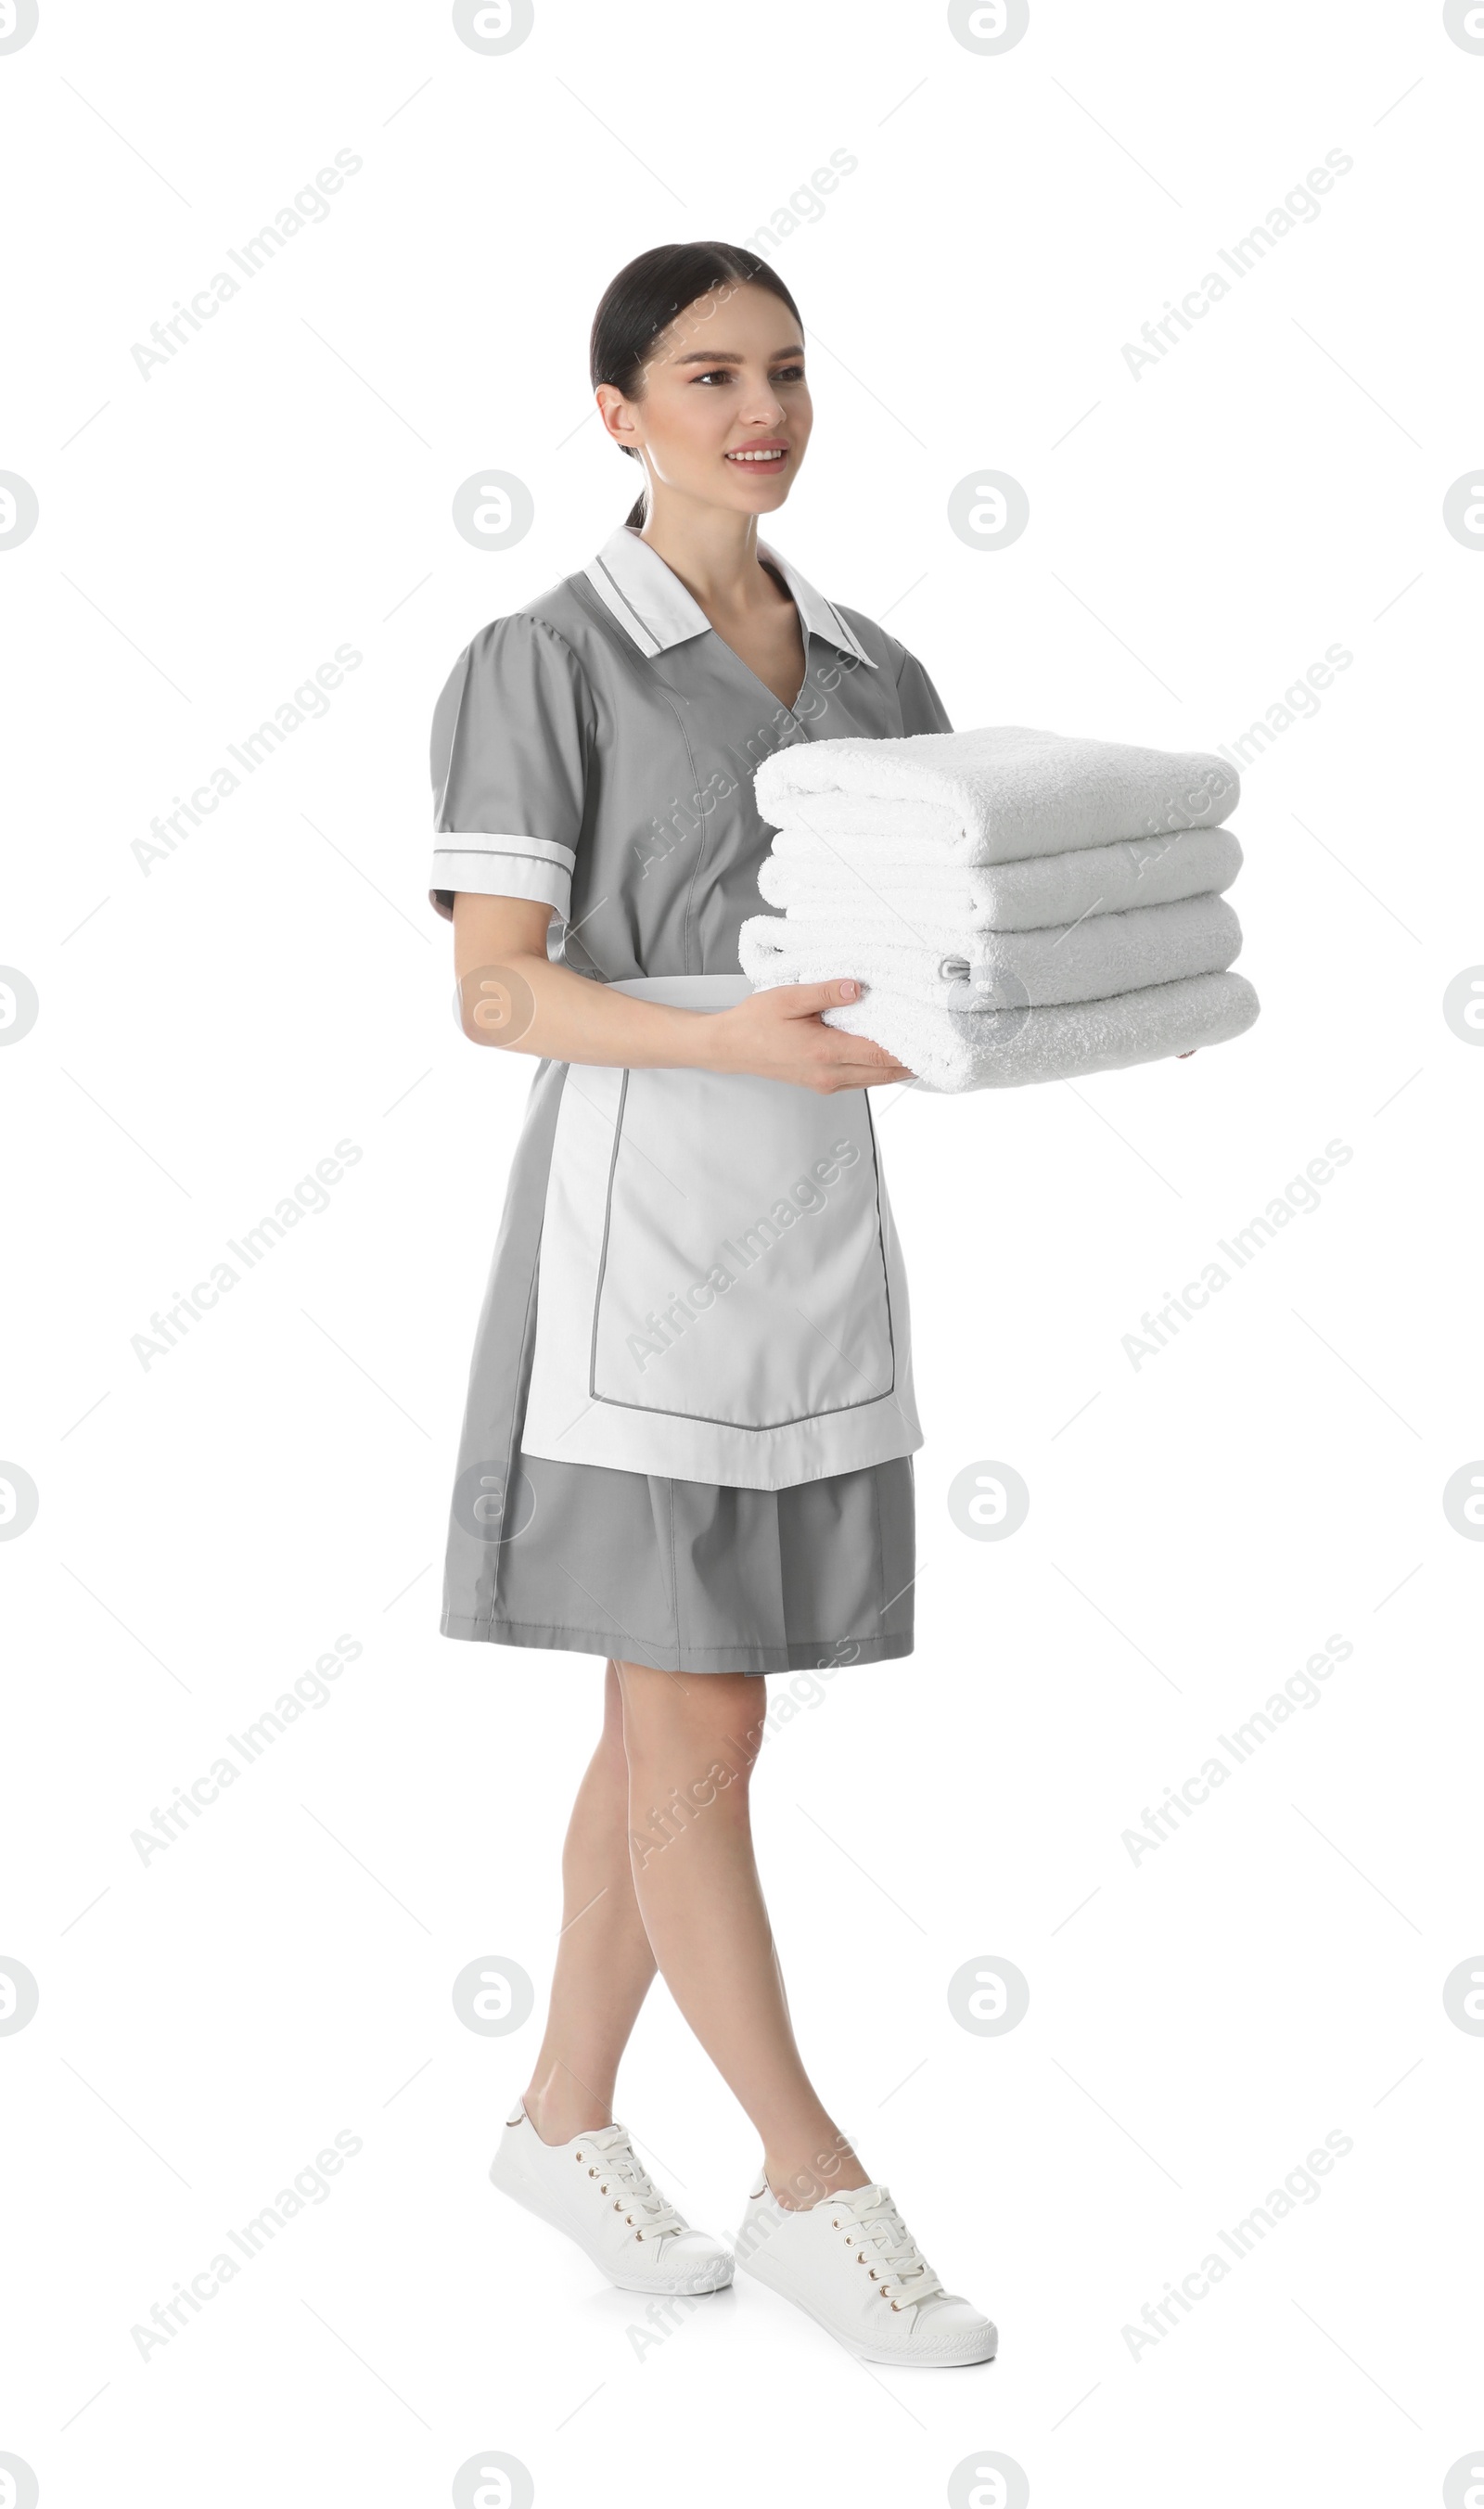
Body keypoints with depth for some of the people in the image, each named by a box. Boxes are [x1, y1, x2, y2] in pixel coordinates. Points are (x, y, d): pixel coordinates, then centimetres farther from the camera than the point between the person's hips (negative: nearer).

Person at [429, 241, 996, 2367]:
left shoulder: (877, 673, 13)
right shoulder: (544, 663, -5)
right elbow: (495, 992, -11)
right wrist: (729, 1042, -26)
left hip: (820, 1225, 6)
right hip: (639, 1220, -6)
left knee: (680, 1715, 12)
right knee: (697, 1731, -1)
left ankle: (564, 2121, 27)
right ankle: (817, 2193, 10)